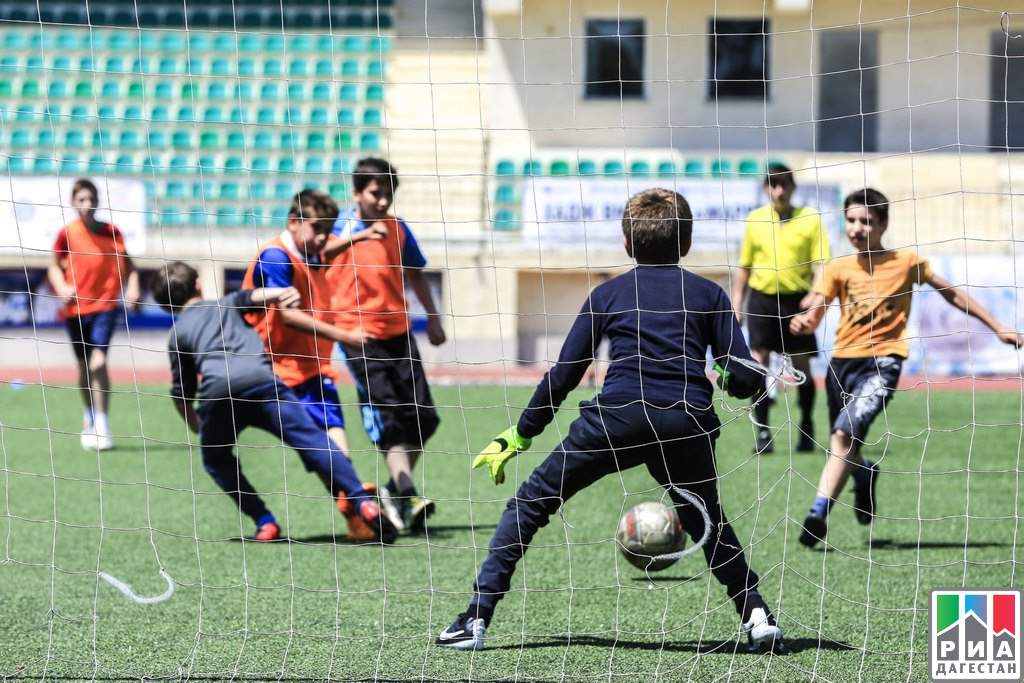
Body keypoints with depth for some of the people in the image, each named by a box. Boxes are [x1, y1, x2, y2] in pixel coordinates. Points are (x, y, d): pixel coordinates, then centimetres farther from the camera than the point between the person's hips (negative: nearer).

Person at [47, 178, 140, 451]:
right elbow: (54, 266, 6)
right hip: (75, 308, 1)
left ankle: (102, 427, -15)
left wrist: (132, 286, -8)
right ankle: (89, 420, 35)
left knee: (98, 362, -17)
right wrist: (62, 287, -13)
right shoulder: (67, 233, -3)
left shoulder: (111, 232, -1)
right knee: (84, 365, 12)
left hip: (104, 305, -1)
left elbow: (126, 263, 9)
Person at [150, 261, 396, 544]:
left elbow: (181, 395, 30)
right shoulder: (228, 304, 33)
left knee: (216, 459, 23)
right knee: (313, 440, -3)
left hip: (216, 391, 0)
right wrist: (283, 294, -4)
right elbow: (260, 295, 11)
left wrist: (199, 429, 43)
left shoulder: (176, 335, 31)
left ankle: (265, 524, 7)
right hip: (260, 380, 0)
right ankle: (362, 502, -21)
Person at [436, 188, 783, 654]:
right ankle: (756, 616, 11)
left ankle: (476, 619, 3)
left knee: (530, 502, 11)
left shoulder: (607, 294, 18)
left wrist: (518, 435, 26)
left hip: (616, 417, -1)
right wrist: (725, 377, 34)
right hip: (687, 423, 2)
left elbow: (563, 376, 17)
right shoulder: (709, 295, 18)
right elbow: (744, 380, 9)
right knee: (708, 523, 27)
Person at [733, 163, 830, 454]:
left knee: (801, 365, 3)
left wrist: (816, 294, -21)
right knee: (758, 363, -7)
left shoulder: (810, 218, 0)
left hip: (796, 299, -2)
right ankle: (763, 432, -2)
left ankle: (807, 429, 19)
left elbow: (820, 262, -5)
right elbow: (744, 266, 15)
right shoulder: (755, 219, 8)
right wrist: (737, 303, 11)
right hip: (761, 298, 2)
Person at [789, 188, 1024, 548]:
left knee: (844, 434, -24)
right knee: (844, 449, 12)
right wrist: (802, 323, -25)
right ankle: (864, 474, 48)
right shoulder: (839, 268, 5)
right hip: (843, 359, 4)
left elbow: (951, 293, 11)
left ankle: (819, 512, -23)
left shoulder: (906, 262, 1)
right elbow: (814, 316, 0)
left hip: (882, 361, -4)